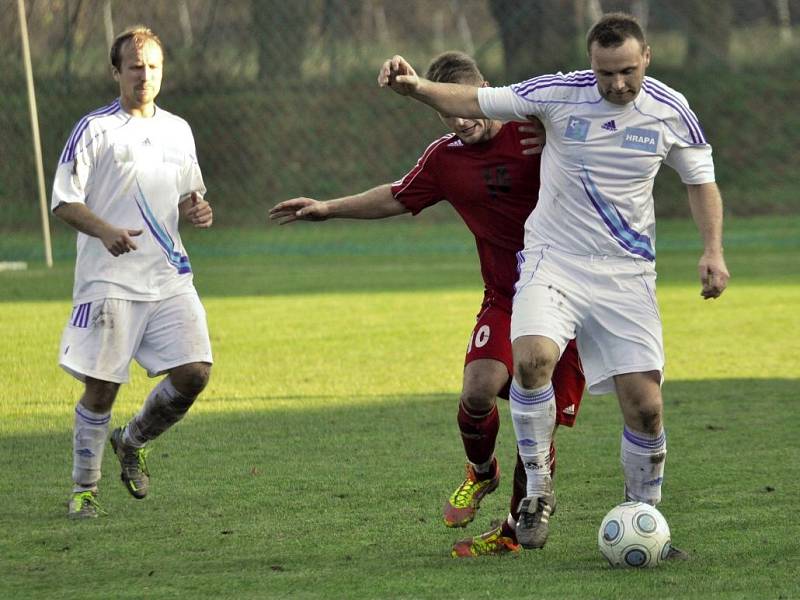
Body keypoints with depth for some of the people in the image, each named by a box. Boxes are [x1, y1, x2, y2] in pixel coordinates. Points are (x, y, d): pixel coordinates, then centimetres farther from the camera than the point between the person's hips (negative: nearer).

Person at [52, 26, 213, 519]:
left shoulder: (178, 131, 13)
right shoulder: (94, 130, -3)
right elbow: (64, 201, -6)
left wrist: (197, 211, 0)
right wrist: (106, 232, -23)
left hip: (169, 278, 5)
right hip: (108, 281, -5)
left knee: (194, 372, -7)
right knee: (101, 387, -5)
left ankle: (133, 442, 19)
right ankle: (84, 488, 11)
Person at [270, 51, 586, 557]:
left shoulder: (535, 131, -8)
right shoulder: (445, 159, 5)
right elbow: (396, 199, 24)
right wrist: (329, 208, 27)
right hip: (505, 300, 3)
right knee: (479, 389, -21)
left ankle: (515, 529, 17)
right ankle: (481, 471, 12)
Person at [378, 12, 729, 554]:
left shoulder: (671, 112, -2)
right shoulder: (559, 93, -8)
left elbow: (701, 182, 11)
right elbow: (475, 103, -5)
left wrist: (713, 250, -3)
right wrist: (416, 87, -23)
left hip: (627, 272, 2)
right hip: (554, 260, -1)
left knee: (644, 406, -6)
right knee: (532, 358, -29)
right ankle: (538, 492, -12)